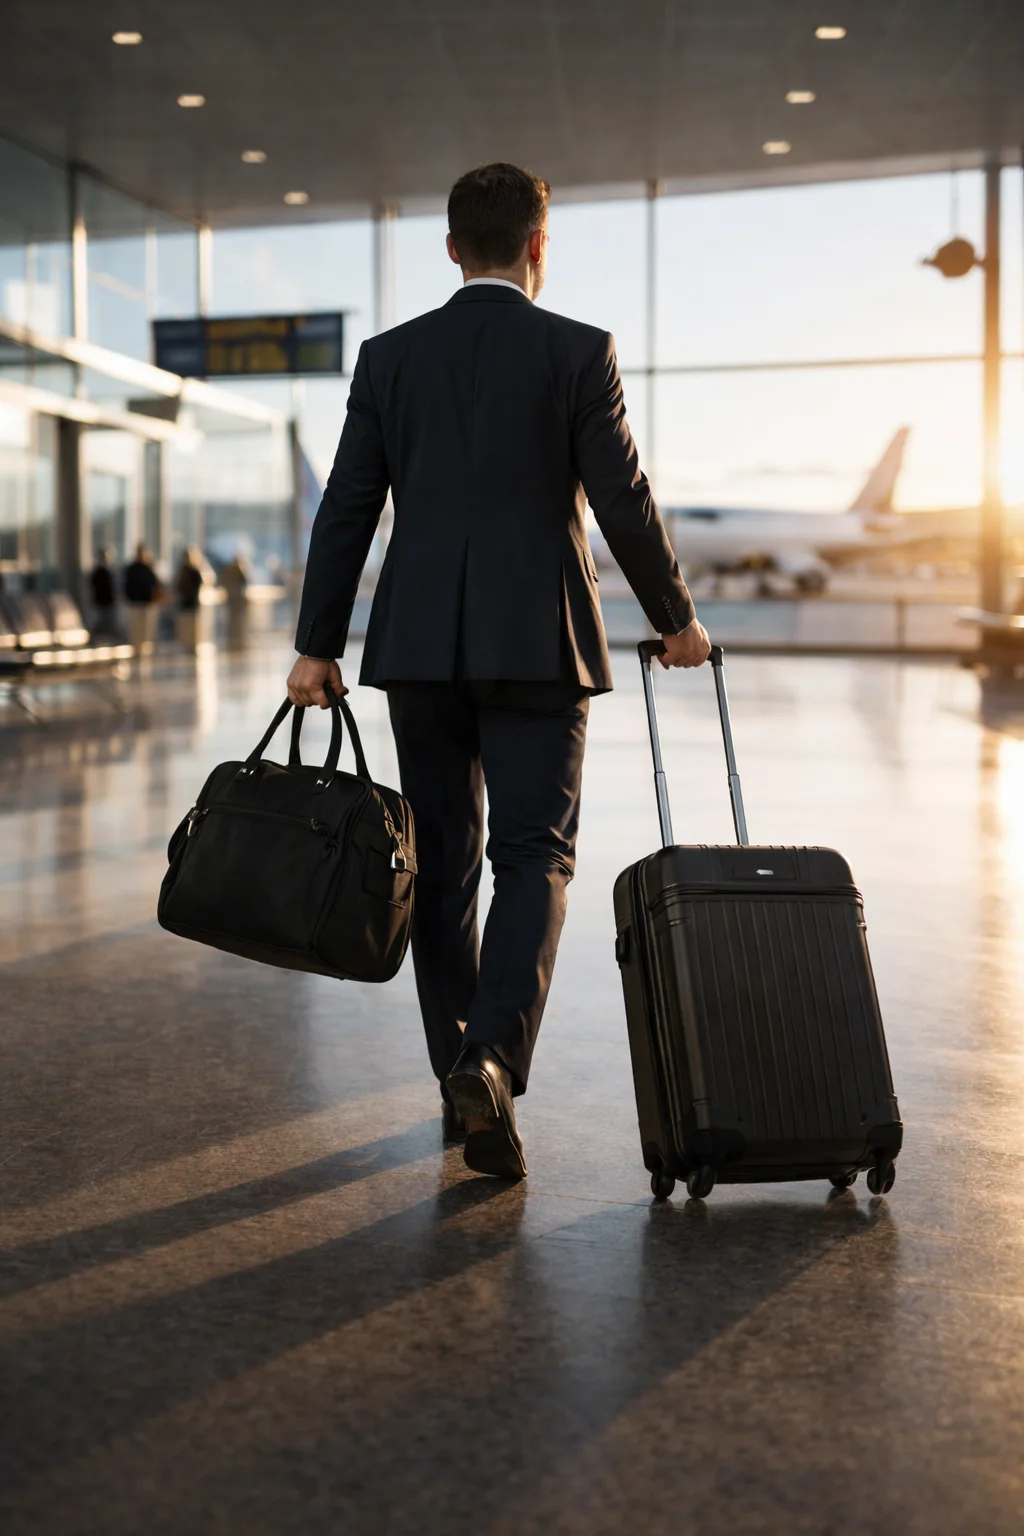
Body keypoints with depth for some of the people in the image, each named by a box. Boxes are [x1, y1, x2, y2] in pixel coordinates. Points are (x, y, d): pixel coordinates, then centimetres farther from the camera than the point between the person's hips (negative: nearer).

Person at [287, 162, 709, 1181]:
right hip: (537, 642, -3)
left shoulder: (389, 357, 5)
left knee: (442, 858, 11)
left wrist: (315, 646, 8)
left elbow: (346, 510, 3)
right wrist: (675, 620, 9)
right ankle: (492, 1059, -18)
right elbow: (624, 503, -4)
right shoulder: (579, 352, -3)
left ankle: (459, 1074, 18)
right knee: (533, 855, 1)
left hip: (418, 642, 3)